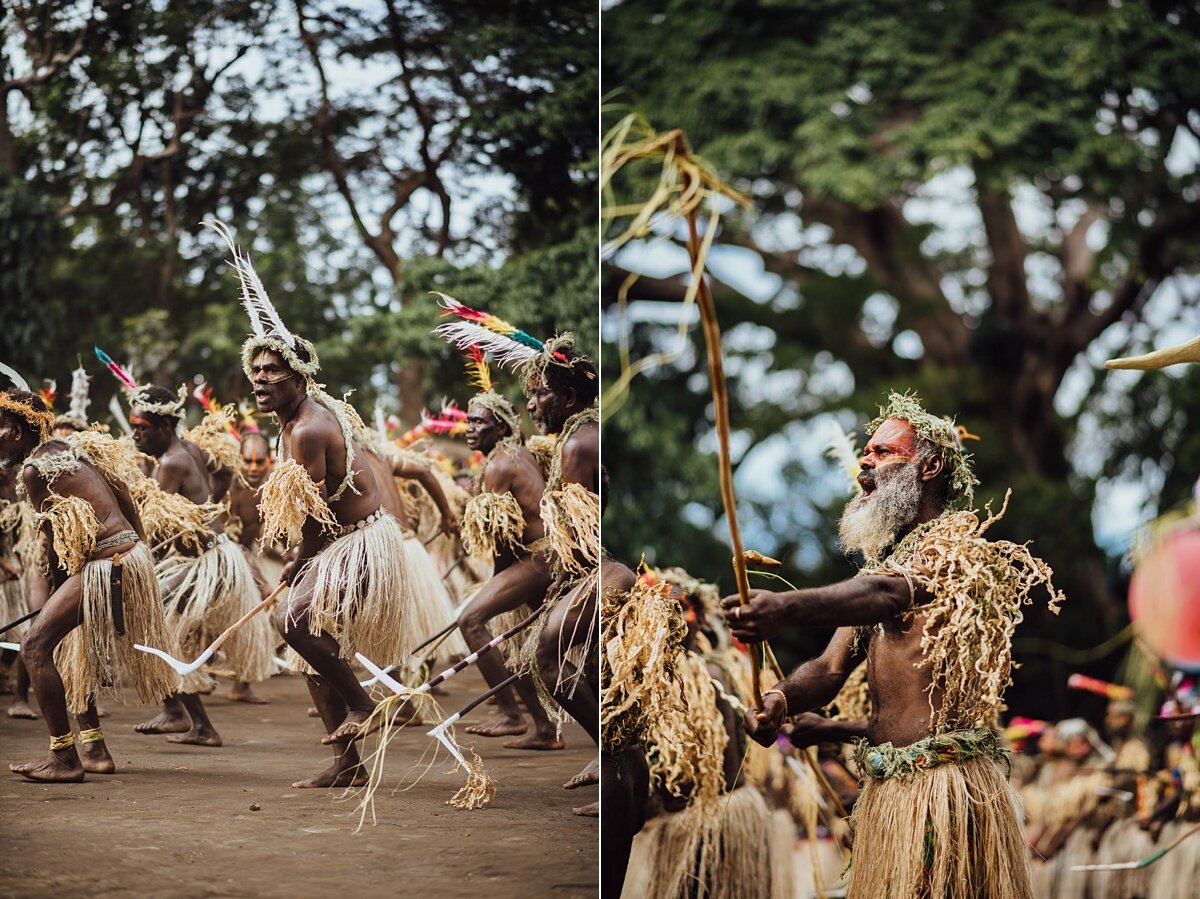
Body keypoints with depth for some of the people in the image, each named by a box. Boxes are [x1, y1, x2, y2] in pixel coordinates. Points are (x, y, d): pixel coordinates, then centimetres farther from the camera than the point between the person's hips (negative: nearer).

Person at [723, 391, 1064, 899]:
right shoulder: (879, 563, 21)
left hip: (944, 783, -8)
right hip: (882, 784, 8)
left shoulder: (957, 545, -5)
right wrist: (780, 699, -15)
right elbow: (831, 667, 9)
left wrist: (786, 609, -45)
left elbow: (887, 594, -27)